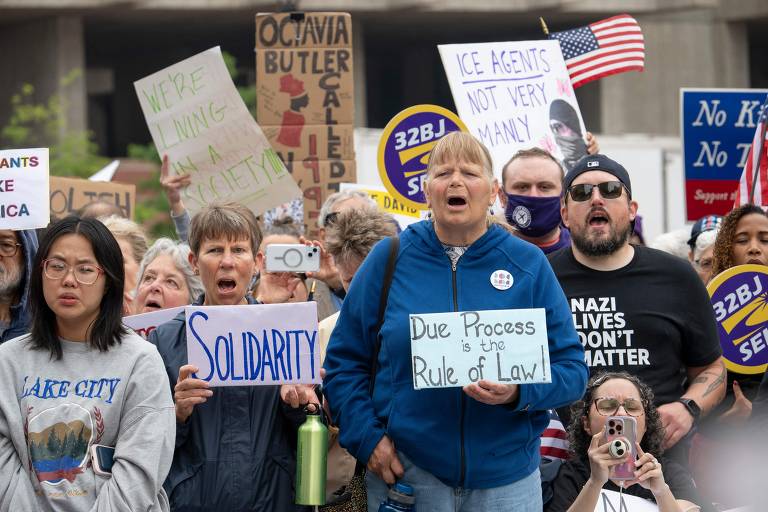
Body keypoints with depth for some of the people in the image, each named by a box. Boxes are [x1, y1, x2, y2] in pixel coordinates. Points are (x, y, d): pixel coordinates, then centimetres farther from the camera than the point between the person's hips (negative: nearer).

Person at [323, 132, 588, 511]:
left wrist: (519, 393, -17)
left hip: (507, 478, 0)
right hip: (404, 473, 0)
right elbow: (344, 361, 6)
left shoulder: (528, 266, 2)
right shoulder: (388, 260, 2)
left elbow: (571, 369, 2)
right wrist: (366, 437, -6)